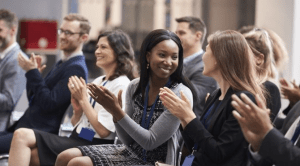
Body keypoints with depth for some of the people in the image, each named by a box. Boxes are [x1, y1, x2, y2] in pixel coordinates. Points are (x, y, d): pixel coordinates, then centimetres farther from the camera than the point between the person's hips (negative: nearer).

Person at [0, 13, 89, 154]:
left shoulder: (76, 68, -11)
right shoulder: (61, 64, 21)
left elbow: (49, 103, -18)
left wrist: (32, 72, -13)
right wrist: (32, 73, 5)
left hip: (40, 133, -10)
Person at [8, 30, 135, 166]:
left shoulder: (121, 85, -7)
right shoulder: (98, 81, 19)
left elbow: (103, 130, -15)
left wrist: (83, 99, -8)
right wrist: (77, 110, -2)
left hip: (94, 145, -8)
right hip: (77, 139, 8)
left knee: (22, 136, -20)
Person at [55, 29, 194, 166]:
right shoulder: (135, 87, 1)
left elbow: (150, 142, -18)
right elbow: (128, 141, 4)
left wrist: (117, 111, -22)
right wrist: (114, 113, -15)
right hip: (130, 151, 6)